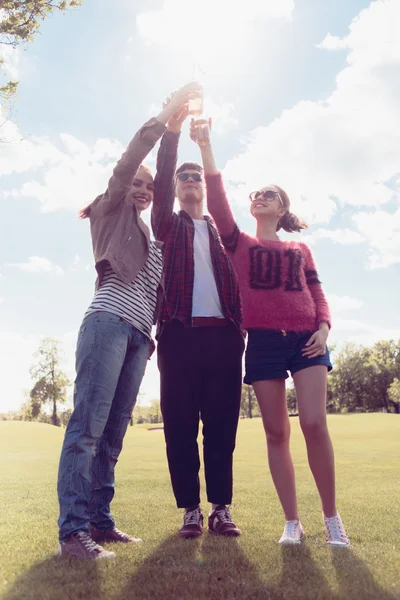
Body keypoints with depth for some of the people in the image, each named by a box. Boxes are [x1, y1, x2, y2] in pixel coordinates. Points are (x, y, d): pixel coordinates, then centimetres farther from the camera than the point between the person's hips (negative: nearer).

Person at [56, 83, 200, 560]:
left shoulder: (154, 241, 29)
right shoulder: (113, 211, 13)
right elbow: (129, 160, -1)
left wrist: (154, 333, 9)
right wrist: (171, 108, 0)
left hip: (138, 335, 7)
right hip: (108, 322, -6)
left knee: (113, 432, 3)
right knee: (89, 424, -14)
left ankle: (99, 521, 6)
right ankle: (72, 530, -14)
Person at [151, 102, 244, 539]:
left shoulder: (221, 231, 20)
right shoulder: (168, 225, 16)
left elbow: (237, 281, 10)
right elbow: (161, 185, -3)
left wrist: (240, 329, -4)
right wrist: (171, 133, -16)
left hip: (222, 335, 1)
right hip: (179, 334, -1)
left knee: (222, 424, 2)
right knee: (180, 425, -1)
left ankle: (221, 508, 11)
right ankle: (190, 509, 9)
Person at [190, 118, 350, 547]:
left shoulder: (300, 250, 19)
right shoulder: (238, 243, 14)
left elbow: (317, 293, 12)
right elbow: (217, 197, 1)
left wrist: (323, 328, -7)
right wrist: (205, 144, -4)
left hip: (305, 340, 1)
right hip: (263, 341, 0)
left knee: (315, 424, -10)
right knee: (276, 432, 1)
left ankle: (331, 515, 8)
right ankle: (292, 522, 12)